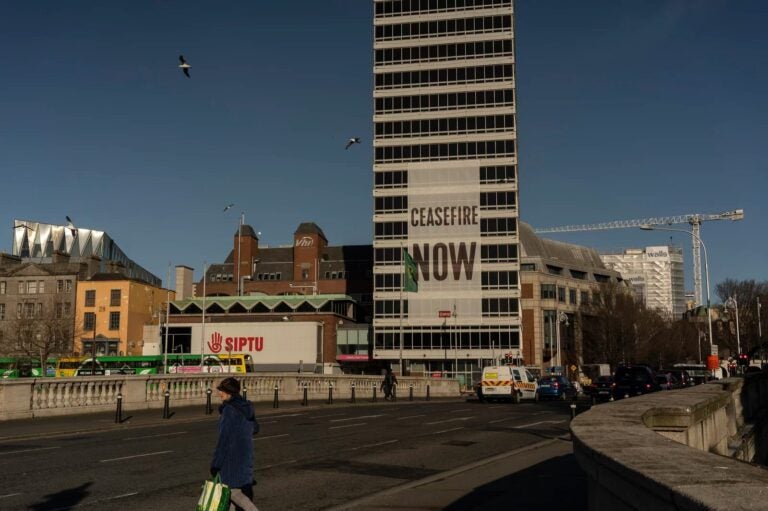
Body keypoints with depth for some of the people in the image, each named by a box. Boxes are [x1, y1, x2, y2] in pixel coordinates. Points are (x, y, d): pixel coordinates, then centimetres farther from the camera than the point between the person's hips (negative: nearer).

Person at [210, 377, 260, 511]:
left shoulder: (229, 410, -18)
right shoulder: (247, 407, 6)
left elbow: (223, 438, -19)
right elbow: (255, 428, 20)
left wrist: (215, 463, -16)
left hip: (231, 456, -8)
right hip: (246, 454, 8)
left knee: (233, 491, 0)